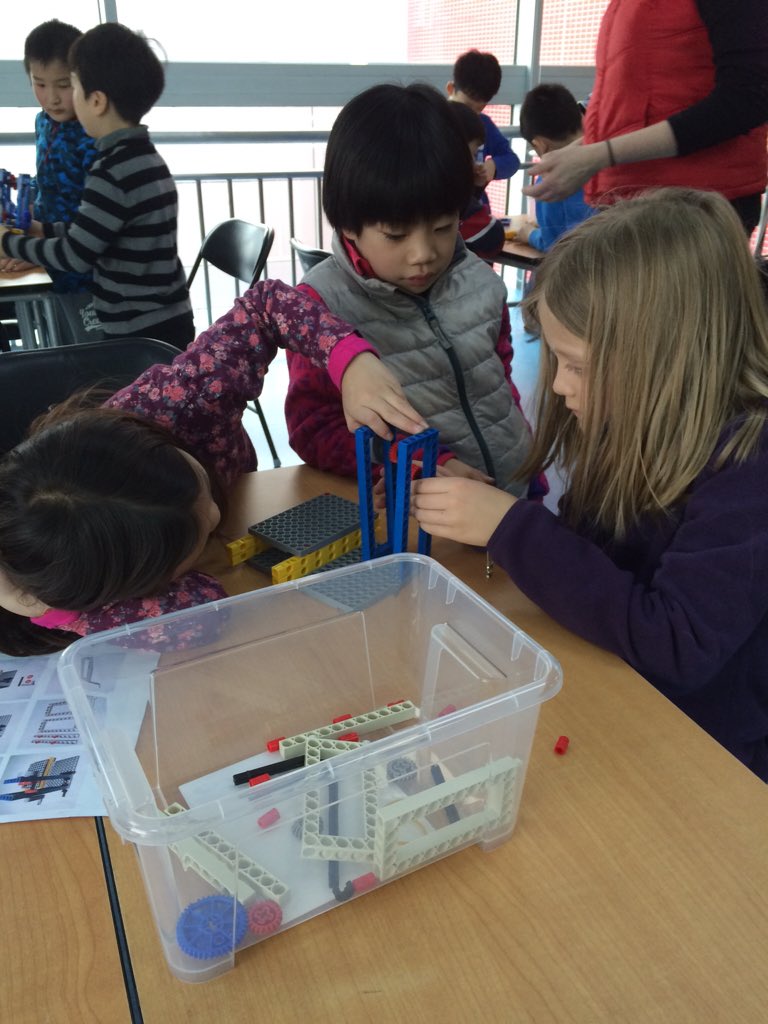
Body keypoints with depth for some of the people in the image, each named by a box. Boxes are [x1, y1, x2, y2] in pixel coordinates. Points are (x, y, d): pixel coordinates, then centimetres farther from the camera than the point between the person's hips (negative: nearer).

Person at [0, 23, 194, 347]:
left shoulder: (114, 171, -19)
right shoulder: (143, 158, 10)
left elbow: (75, 256, -16)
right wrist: (44, 229, 21)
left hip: (144, 336, -9)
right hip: (165, 324, 9)